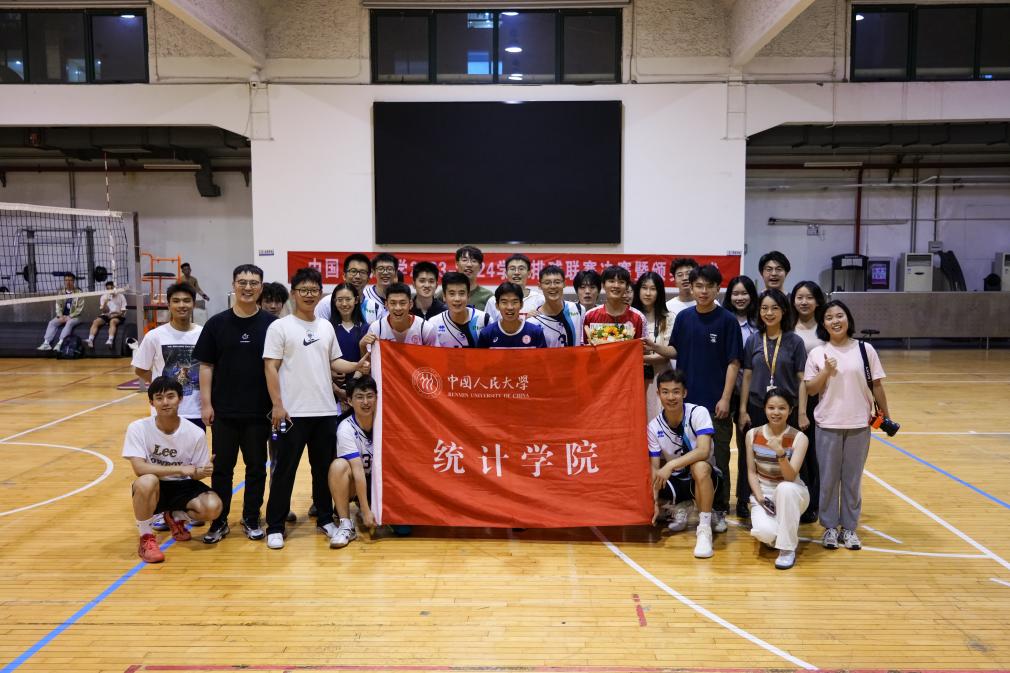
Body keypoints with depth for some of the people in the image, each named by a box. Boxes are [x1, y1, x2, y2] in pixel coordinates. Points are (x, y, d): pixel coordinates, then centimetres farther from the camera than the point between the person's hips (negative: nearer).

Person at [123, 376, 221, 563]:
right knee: (146, 481, -38)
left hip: (182, 487, 2)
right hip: (153, 491, -2)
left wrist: (202, 471, -29)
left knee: (213, 507, -26)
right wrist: (180, 469, -32)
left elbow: (195, 473, -4)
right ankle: (146, 538, -11)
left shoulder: (195, 433, -12)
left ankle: (176, 518, 11)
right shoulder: (138, 428, -15)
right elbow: (139, 467, -25)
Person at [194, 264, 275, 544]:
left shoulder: (271, 324, -2)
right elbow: (206, 365, 3)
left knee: (256, 466, 10)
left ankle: (251, 520, 24)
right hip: (224, 411, 1)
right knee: (222, 467, 9)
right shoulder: (217, 323, 1)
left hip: (259, 411, -1)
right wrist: (206, 403, -3)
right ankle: (219, 522, 22)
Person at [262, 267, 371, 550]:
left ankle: (325, 519, 26)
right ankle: (275, 526, 12)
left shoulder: (326, 327, 12)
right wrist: (277, 405, -15)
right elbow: (271, 367, -8)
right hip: (293, 411, -5)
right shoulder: (280, 327, -4)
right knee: (285, 469, 2)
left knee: (324, 468, 13)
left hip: (326, 410, 5)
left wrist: (357, 366, -4)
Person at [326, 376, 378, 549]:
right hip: (353, 483, -2)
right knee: (338, 465, -35)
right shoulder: (346, 429, -20)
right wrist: (366, 511, -30)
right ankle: (345, 524, -23)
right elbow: (358, 470, -27)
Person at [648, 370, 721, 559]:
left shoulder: (698, 413, -17)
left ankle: (704, 529, -28)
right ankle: (680, 505, 12)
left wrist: (670, 465, -41)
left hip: (704, 478, -4)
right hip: (675, 480, 5)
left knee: (699, 467, -38)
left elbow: (703, 451, -30)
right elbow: (655, 468, -9)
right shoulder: (654, 426, -7)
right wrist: (655, 501, -23)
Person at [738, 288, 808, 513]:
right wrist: (743, 410, 0)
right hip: (757, 409, 1)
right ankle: (745, 503, 18)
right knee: (751, 459, 5)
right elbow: (747, 377, 4)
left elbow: (802, 380, -2)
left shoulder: (795, 341, -2)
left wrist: (802, 413, -6)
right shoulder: (753, 340, 3)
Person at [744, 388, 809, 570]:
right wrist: (760, 497, -16)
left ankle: (788, 549, -22)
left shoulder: (799, 438, -14)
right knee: (764, 532, -30)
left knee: (785, 488, -40)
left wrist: (780, 453, -41)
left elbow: (791, 477, -24)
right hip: (763, 492, 1)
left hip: (791, 493, -1)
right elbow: (751, 472, 0)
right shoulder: (752, 434, -5)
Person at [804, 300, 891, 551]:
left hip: (859, 424, 0)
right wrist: (825, 372, -16)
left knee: (853, 478, 9)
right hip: (828, 424, 0)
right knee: (829, 478, 7)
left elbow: (876, 385, 4)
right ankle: (830, 527, 20)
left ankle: (850, 527, 22)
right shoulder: (817, 353, -1)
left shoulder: (865, 350, -1)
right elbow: (810, 389, 0)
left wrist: (885, 415, 8)